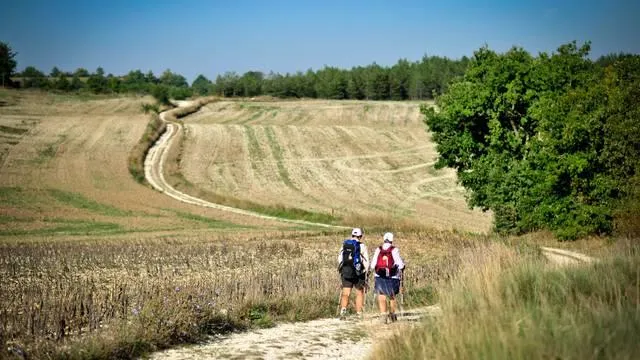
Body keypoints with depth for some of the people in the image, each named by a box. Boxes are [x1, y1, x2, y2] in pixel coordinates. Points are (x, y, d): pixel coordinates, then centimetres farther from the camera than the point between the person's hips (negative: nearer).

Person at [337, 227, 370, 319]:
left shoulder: (344, 245, 7)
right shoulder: (362, 246, -5)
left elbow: (339, 259, 10)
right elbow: (366, 262, -6)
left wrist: (341, 270, 18)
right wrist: (366, 273, 2)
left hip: (345, 272, 3)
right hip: (358, 272, -2)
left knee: (345, 293, 2)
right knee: (359, 293, 11)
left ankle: (343, 309, -21)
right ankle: (359, 314, 13)